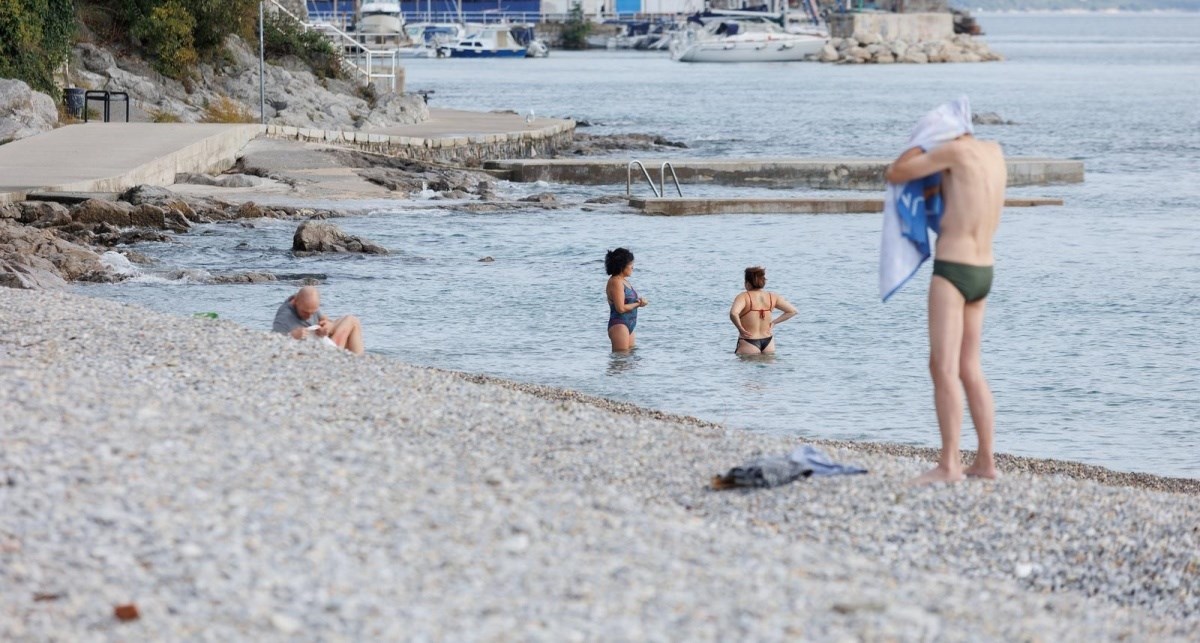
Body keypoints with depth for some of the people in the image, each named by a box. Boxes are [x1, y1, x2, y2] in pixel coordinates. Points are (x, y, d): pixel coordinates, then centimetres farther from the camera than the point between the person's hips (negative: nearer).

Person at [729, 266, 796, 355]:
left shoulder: (744, 297, -12)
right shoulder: (772, 297, 4)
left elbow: (733, 313, -31)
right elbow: (793, 311, 9)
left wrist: (740, 329, -15)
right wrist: (773, 322, 9)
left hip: (749, 343, -5)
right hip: (768, 342, 5)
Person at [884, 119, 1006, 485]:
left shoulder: (955, 150, -11)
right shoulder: (995, 151, 12)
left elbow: (893, 176, -4)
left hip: (951, 272, -8)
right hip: (983, 275, 8)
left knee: (943, 368, -12)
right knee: (969, 370, 14)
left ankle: (948, 465, -19)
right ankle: (985, 462, 13)